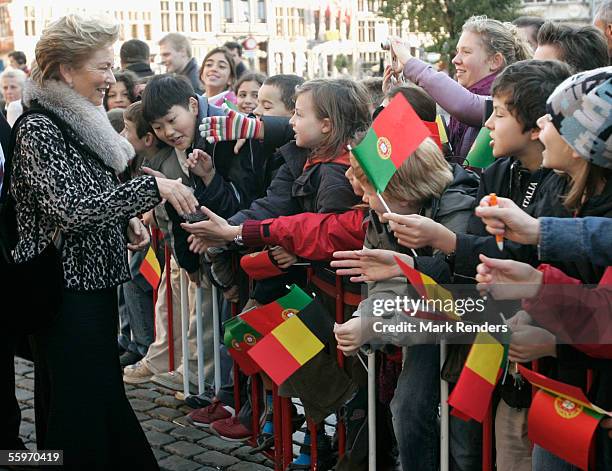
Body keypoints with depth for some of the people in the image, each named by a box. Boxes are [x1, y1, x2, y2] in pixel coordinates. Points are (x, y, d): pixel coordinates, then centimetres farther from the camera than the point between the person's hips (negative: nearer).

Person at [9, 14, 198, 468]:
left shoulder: (81, 121, 11)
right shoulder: (39, 129, -17)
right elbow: (71, 209, -27)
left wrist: (127, 219, 4)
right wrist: (153, 187, -26)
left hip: (93, 280, 9)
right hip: (65, 290, -9)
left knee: (103, 393, 18)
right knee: (79, 409, -1)